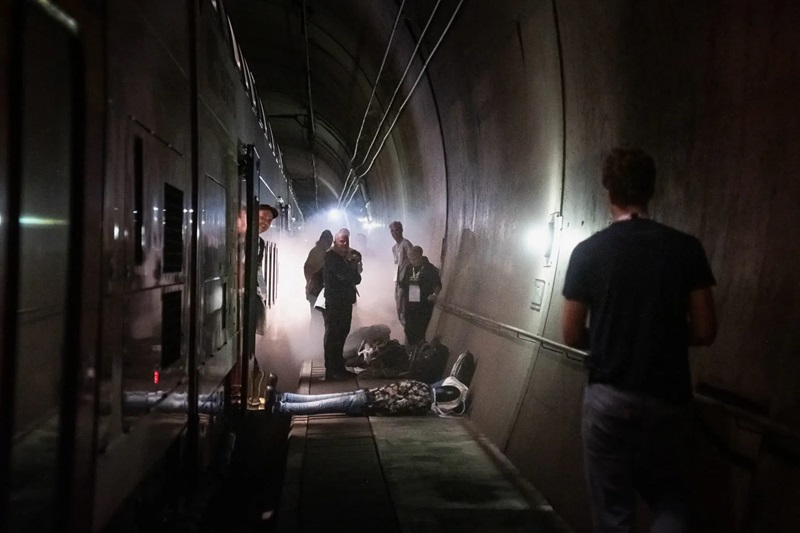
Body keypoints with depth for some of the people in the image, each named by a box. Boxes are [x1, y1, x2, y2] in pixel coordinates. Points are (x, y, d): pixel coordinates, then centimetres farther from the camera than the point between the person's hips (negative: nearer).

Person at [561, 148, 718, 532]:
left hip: (607, 396, -1)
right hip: (668, 398, 1)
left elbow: (572, 335, -1)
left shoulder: (588, 252, -6)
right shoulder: (686, 248, -4)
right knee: (668, 494, 20)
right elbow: (704, 332, -2)